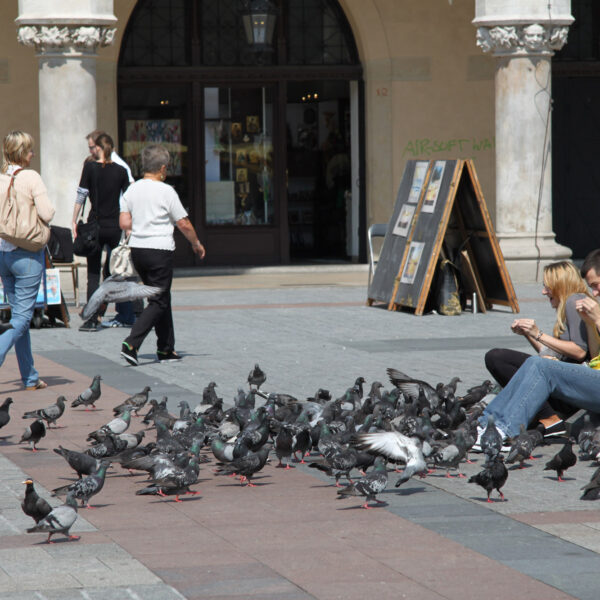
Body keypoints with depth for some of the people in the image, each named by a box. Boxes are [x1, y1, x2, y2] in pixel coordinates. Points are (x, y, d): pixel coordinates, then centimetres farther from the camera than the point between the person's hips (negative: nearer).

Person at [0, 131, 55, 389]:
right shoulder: (31, 177, -12)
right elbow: (47, 214, -18)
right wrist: (44, 208, 4)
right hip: (27, 253, -6)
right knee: (22, 317, -4)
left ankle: (30, 378, 16)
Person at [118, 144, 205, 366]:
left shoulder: (132, 190, 5)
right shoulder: (166, 191, -10)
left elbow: (124, 223, 1)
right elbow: (184, 224, -6)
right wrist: (196, 244, 10)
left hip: (137, 248, 7)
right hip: (160, 250, -7)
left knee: (161, 298, 17)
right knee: (159, 302, -3)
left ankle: (166, 348, 19)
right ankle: (131, 344, -18)